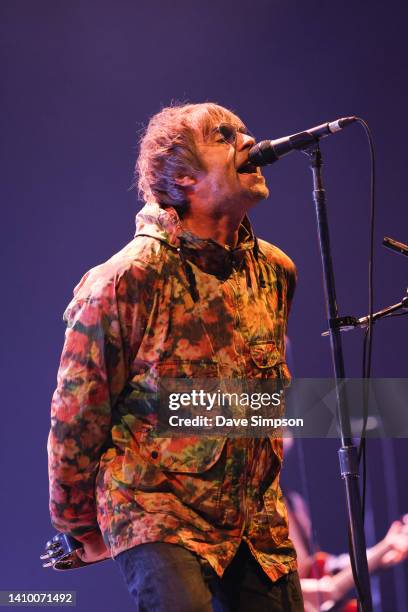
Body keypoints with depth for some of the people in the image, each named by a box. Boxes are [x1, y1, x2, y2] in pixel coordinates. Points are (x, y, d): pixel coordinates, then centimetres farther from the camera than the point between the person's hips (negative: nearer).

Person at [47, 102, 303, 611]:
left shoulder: (275, 270, 7)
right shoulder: (128, 280, -13)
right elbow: (76, 414, -6)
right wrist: (81, 527, 4)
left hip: (259, 526, 6)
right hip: (160, 519, -6)